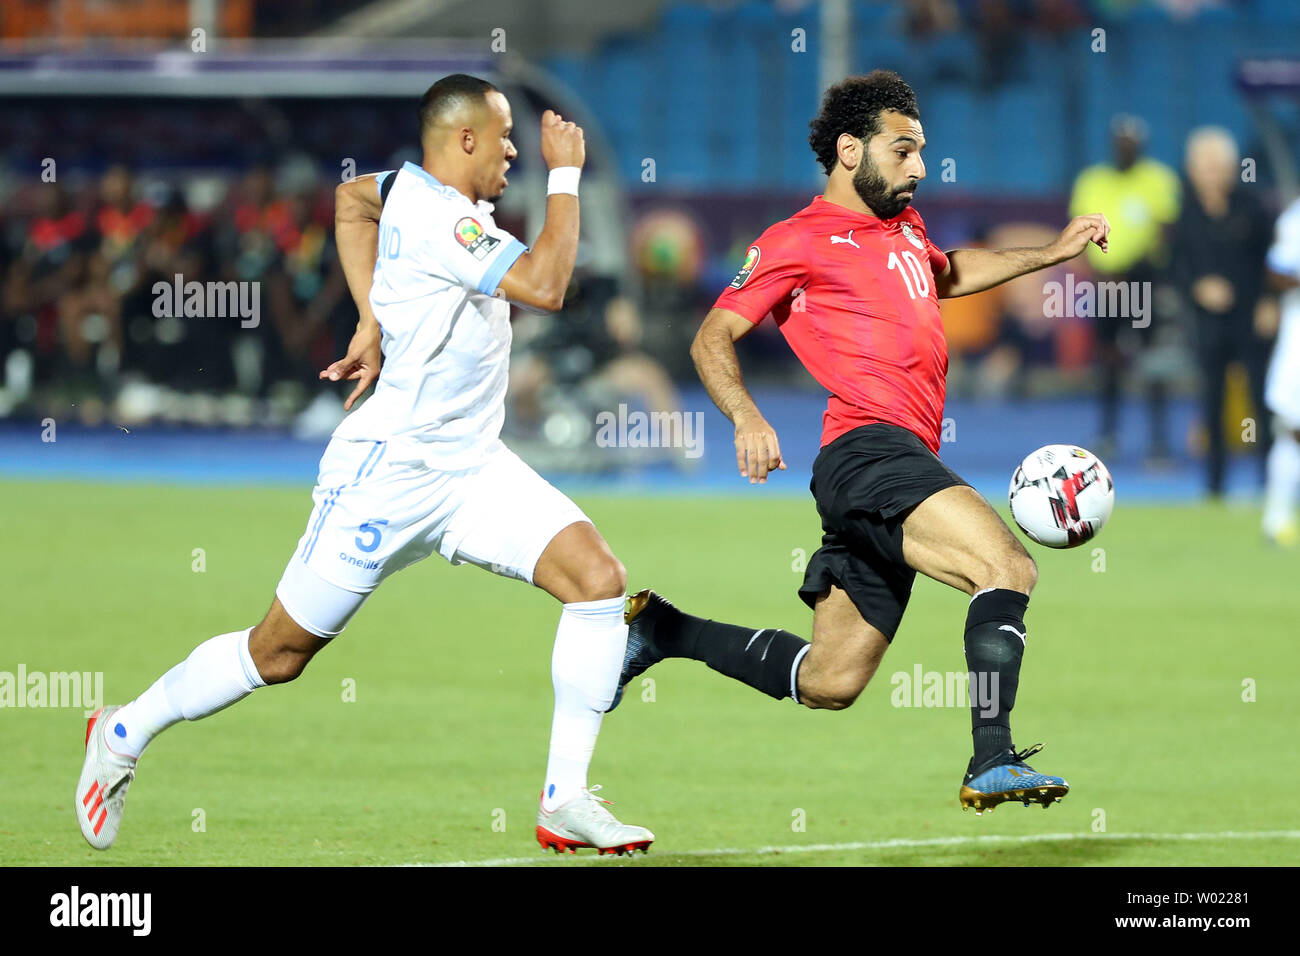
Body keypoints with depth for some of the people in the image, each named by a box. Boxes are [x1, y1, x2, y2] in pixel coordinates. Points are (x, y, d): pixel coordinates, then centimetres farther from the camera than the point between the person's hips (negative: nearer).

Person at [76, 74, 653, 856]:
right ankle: (125, 734, 27)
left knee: (599, 578, -11)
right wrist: (565, 175, -18)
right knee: (281, 653, 3)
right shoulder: (434, 218, -22)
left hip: (470, 468, 9)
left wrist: (373, 320, 20)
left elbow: (352, 199, 28)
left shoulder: (418, 190, 6)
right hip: (391, 469, -9)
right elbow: (545, 285, -30)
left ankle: (567, 800, -9)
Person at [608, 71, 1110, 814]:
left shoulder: (904, 225, 24)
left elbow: (948, 275, 46)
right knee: (1009, 566, -27)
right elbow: (713, 339, 0)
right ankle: (993, 762, -35)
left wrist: (1051, 253, 37)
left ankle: (662, 629, 25)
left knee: (828, 684, 11)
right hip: (868, 449, -9)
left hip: (900, 465, 9)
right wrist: (748, 419, -18)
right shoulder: (801, 240, 0)